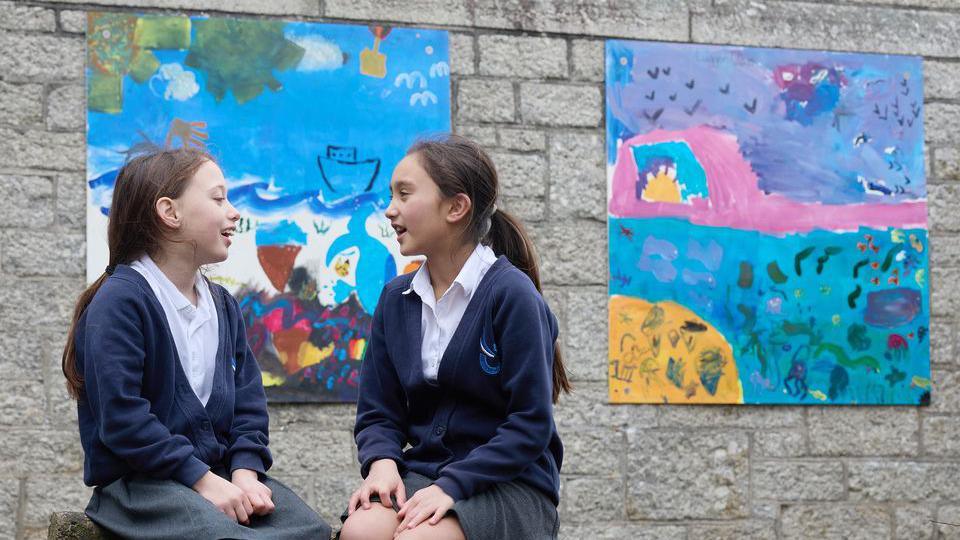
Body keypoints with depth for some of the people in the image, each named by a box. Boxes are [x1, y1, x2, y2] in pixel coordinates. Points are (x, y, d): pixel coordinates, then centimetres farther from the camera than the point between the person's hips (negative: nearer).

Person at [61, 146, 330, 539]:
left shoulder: (223, 305, 14)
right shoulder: (120, 301, -11)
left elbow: (248, 403, 12)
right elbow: (122, 417, -18)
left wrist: (246, 471, -7)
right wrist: (201, 479, -20)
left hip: (217, 472, 7)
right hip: (138, 480, -7)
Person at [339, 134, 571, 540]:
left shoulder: (511, 294, -9)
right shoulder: (395, 300, 9)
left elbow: (531, 423, -12)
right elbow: (378, 412, 12)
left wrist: (452, 486, -20)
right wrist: (382, 462, -11)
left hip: (510, 484, -4)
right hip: (422, 472, 5)